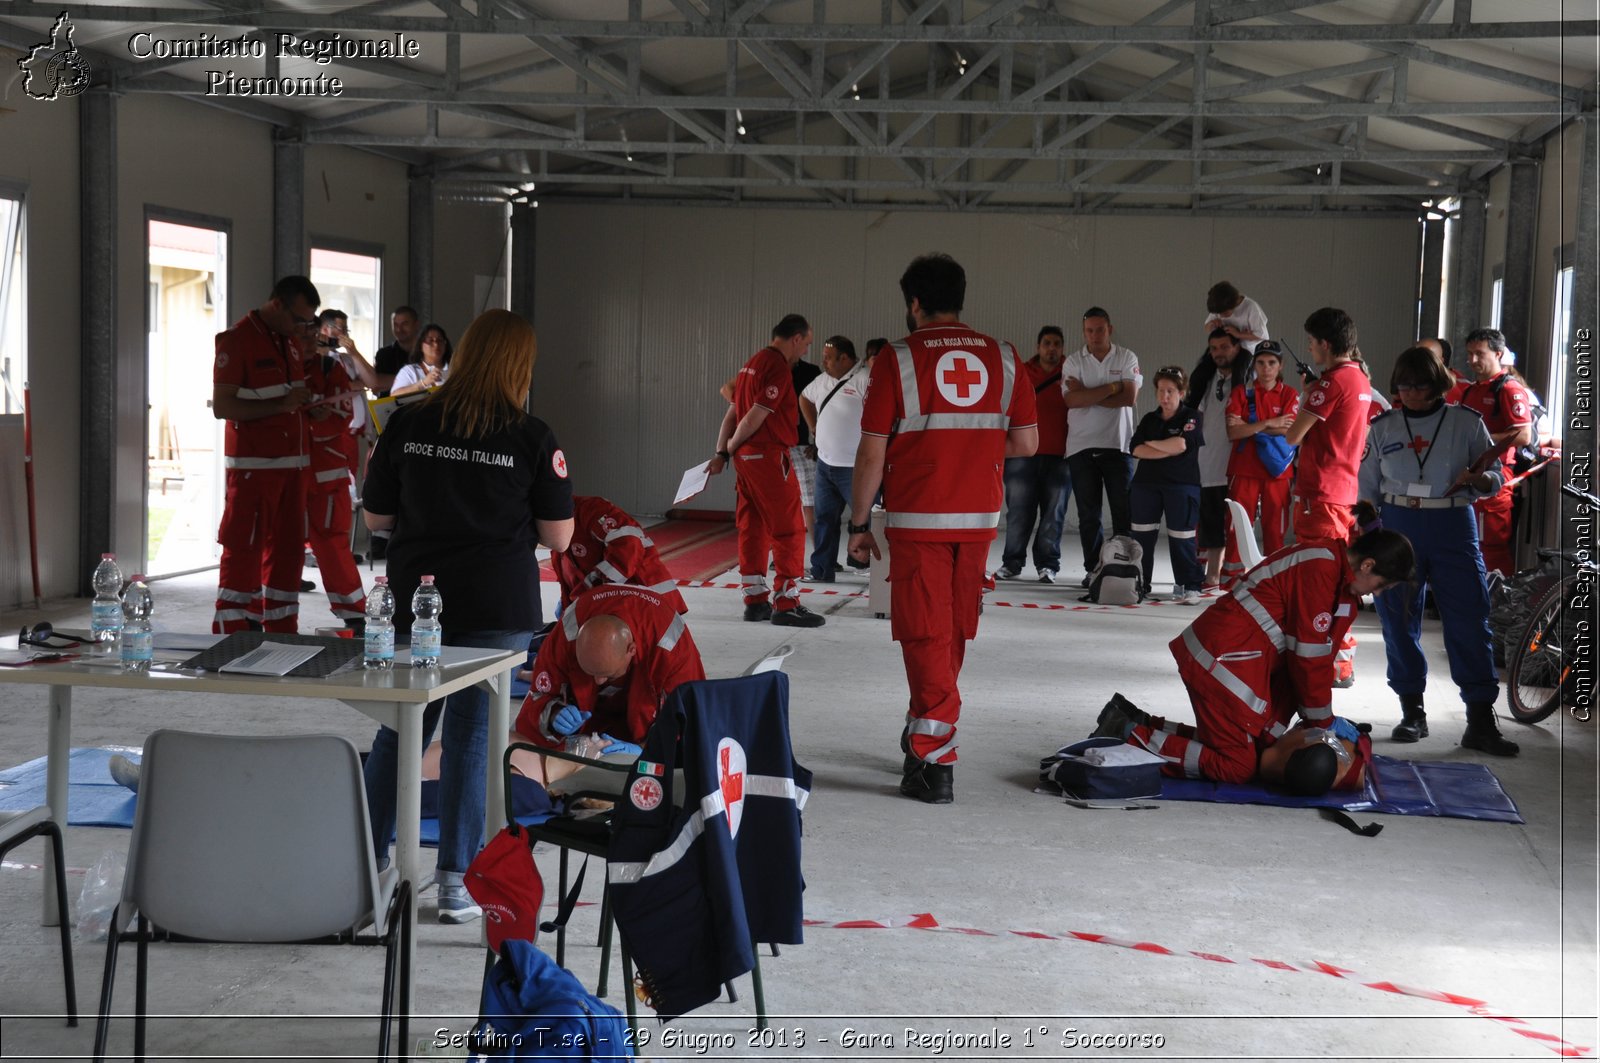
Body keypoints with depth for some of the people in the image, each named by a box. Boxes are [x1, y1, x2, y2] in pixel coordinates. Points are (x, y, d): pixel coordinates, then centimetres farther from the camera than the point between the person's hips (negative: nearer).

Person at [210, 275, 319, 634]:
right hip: (252, 466, -8)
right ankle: (232, 636, -1)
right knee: (243, 552, -5)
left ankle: (281, 631, 16)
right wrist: (281, 405, -22)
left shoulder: (291, 340, 14)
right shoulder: (237, 340, -10)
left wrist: (305, 403, 9)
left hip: (290, 463, 8)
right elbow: (222, 406, -16)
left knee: (287, 550, 9)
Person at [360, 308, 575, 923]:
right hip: (497, 608, -2)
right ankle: (457, 883, 7)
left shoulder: (408, 424, -1)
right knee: (471, 739, 3)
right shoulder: (531, 438, -8)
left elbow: (375, 517, 6)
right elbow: (558, 536, -4)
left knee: (399, 732, 15)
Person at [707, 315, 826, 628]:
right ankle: (786, 604, -3)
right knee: (789, 530, -4)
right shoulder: (778, 367, -15)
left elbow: (732, 412, 14)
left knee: (753, 528, 12)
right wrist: (732, 447, -3)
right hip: (769, 456, -10)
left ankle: (755, 600, 17)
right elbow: (755, 417, -18)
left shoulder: (754, 362, 16)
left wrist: (722, 453, 12)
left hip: (746, 457, 10)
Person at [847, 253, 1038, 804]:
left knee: (926, 635, 1)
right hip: (979, 518, 4)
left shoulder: (896, 359, -7)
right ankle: (925, 732, 34)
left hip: (917, 520, -4)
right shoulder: (1004, 358, 3)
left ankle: (936, 763, -3)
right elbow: (1026, 443, 4)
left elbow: (872, 453, -8)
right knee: (954, 633, 17)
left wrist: (859, 523, 1)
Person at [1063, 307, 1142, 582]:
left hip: (1117, 444, -1)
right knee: (1088, 514, 3)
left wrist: (1088, 395, -9)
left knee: (1124, 511, -2)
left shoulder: (1127, 358, 4)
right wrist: (1111, 388, -10)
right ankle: (1093, 569, 9)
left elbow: (1129, 397, -9)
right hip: (1081, 446, 1)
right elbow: (1072, 399, -10)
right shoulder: (1074, 361, 4)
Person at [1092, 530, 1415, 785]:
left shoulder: (1328, 561, 15)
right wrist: (1322, 723, -2)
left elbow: (1310, 654, 18)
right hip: (1223, 661, -11)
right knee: (1237, 767, -9)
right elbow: (1309, 656, -14)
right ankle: (1132, 736, -7)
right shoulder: (1321, 571, -17)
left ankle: (1136, 723, 14)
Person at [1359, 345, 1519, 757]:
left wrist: (1477, 480, -16)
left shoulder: (1466, 422, 2)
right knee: (1399, 621, 3)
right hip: (1398, 526, 2)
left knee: (1470, 620, -6)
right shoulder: (1383, 427, 7)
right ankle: (1412, 713, 15)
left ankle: (1480, 722, -4)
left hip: (1453, 526, -2)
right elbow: (1367, 489, 12)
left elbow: (1496, 479, 6)